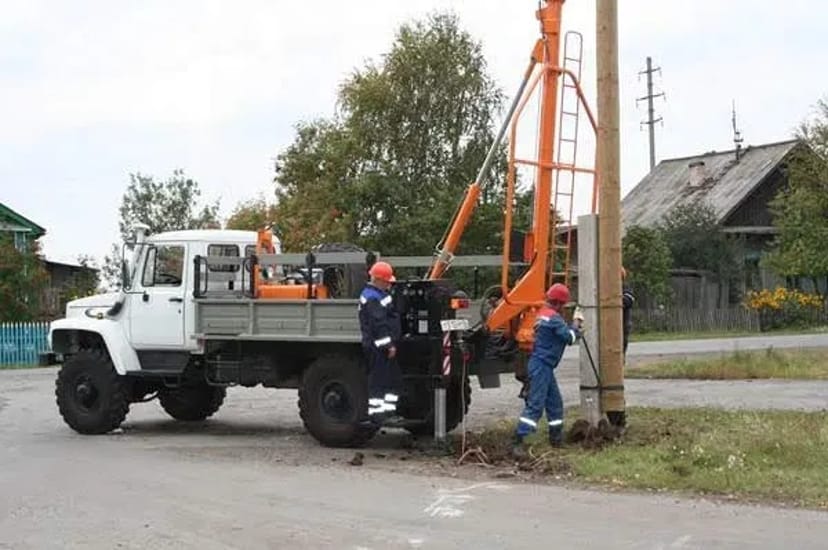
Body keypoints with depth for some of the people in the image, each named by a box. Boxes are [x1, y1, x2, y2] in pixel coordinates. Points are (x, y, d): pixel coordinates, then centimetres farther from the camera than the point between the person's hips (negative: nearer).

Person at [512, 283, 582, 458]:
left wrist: (574, 328, 10)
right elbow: (570, 337, -15)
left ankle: (556, 438, 27)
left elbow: (561, 332, 20)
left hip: (544, 366, 10)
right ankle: (518, 442, -18)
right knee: (535, 404, -13)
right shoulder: (553, 317, -16)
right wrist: (575, 327, 3)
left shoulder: (543, 314, 14)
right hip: (541, 366, -10)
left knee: (555, 402, 17)